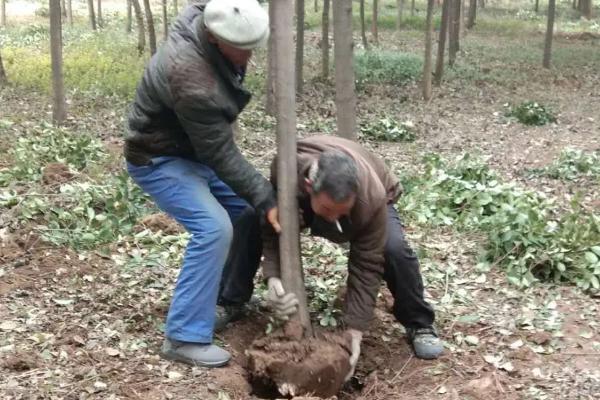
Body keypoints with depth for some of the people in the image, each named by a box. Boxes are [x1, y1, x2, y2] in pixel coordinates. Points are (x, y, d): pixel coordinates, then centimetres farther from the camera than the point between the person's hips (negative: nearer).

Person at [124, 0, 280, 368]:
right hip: (160, 159, -9)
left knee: (248, 212, 11)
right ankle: (184, 337, -13)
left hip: (195, 148, 9)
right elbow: (221, 155, -28)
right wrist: (266, 199, -24)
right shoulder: (192, 81, -35)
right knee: (214, 229, -22)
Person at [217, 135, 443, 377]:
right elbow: (272, 231, -30)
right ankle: (230, 304, 1)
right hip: (300, 202, 2)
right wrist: (273, 278, -47)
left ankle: (419, 325, -6)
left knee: (394, 249, -31)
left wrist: (354, 332, -37)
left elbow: (366, 266, -36)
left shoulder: (373, 198, -44)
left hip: (361, 201, -1)